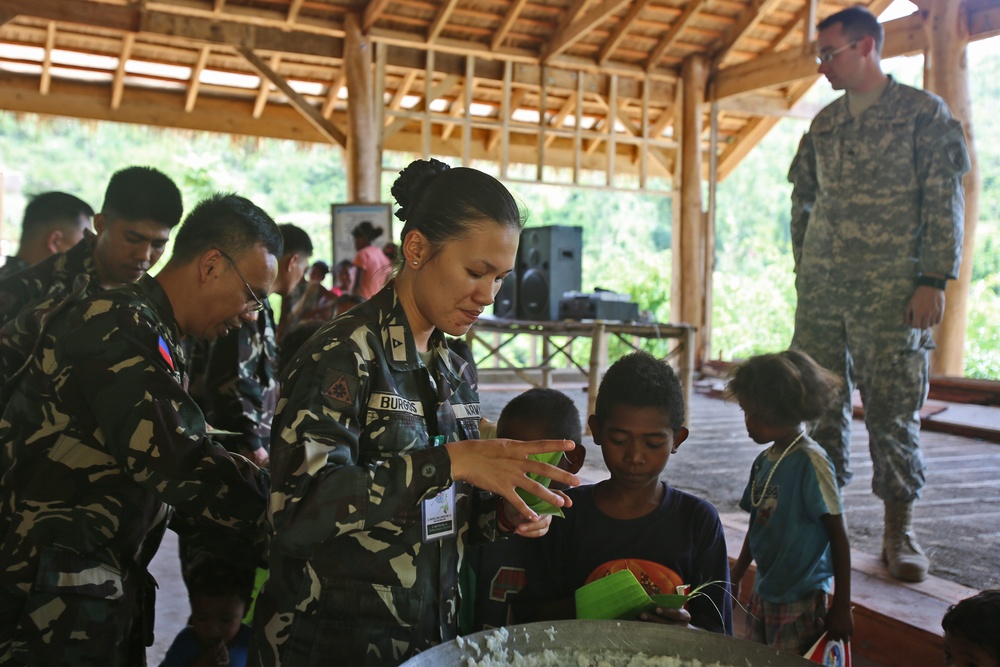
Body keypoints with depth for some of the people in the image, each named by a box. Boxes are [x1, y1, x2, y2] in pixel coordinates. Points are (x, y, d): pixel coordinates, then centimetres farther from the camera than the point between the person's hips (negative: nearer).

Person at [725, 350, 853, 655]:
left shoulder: (811, 462, -17)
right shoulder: (764, 461, 4)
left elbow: (838, 537, -14)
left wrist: (841, 608, -12)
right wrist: (734, 579, 18)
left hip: (800, 600, -7)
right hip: (762, 594, 7)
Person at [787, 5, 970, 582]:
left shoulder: (923, 112, 0)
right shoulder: (824, 124, 14)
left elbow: (945, 201, -5)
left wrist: (933, 280, -12)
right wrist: (804, 272, 12)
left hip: (890, 293, -5)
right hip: (821, 291, 5)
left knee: (893, 408, -1)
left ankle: (900, 531, 10)